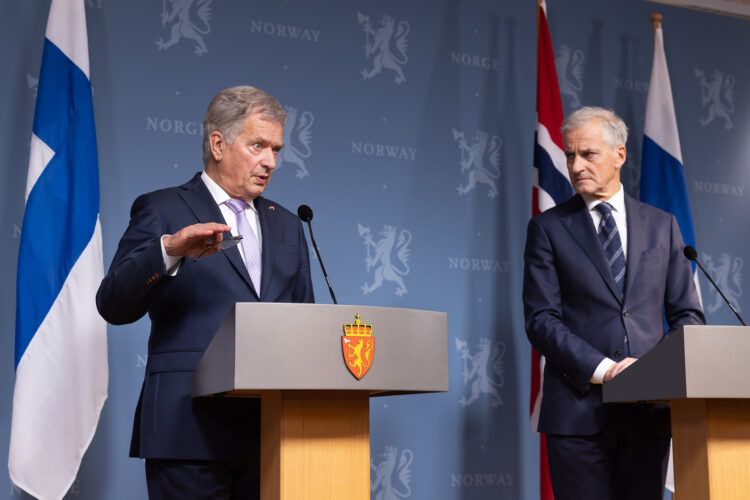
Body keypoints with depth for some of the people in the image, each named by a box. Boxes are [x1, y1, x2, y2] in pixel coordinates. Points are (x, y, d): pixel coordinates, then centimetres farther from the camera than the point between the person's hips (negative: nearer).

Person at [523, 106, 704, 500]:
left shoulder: (661, 225, 11)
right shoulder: (548, 228, 3)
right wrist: (603, 370, -17)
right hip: (580, 408, -2)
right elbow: (541, 320, -5)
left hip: (649, 409, 2)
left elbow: (686, 312, 11)